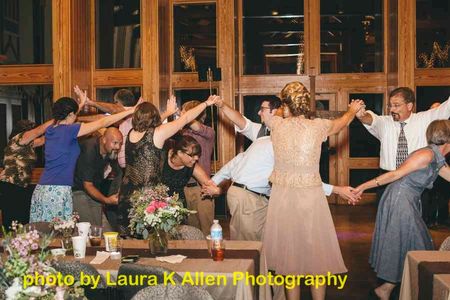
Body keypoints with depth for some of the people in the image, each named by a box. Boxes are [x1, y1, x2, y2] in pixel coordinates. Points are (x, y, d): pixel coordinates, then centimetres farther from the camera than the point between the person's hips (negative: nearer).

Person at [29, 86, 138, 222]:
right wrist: (131, 110, -3)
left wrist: (82, 103, 47)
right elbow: (103, 123, -8)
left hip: (41, 189, 8)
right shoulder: (69, 130, -9)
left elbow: (66, 119, 36)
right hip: (57, 190, -8)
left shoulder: (50, 129, 12)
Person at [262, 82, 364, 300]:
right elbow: (341, 123, 15)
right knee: (316, 253, 11)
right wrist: (352, 110, 37)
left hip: (282, 195, 1)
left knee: (289, 253, 12)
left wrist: (285, 111, 40)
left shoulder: (276, 125, -6)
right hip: (311, 196, -1)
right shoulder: (318, 126, -8)